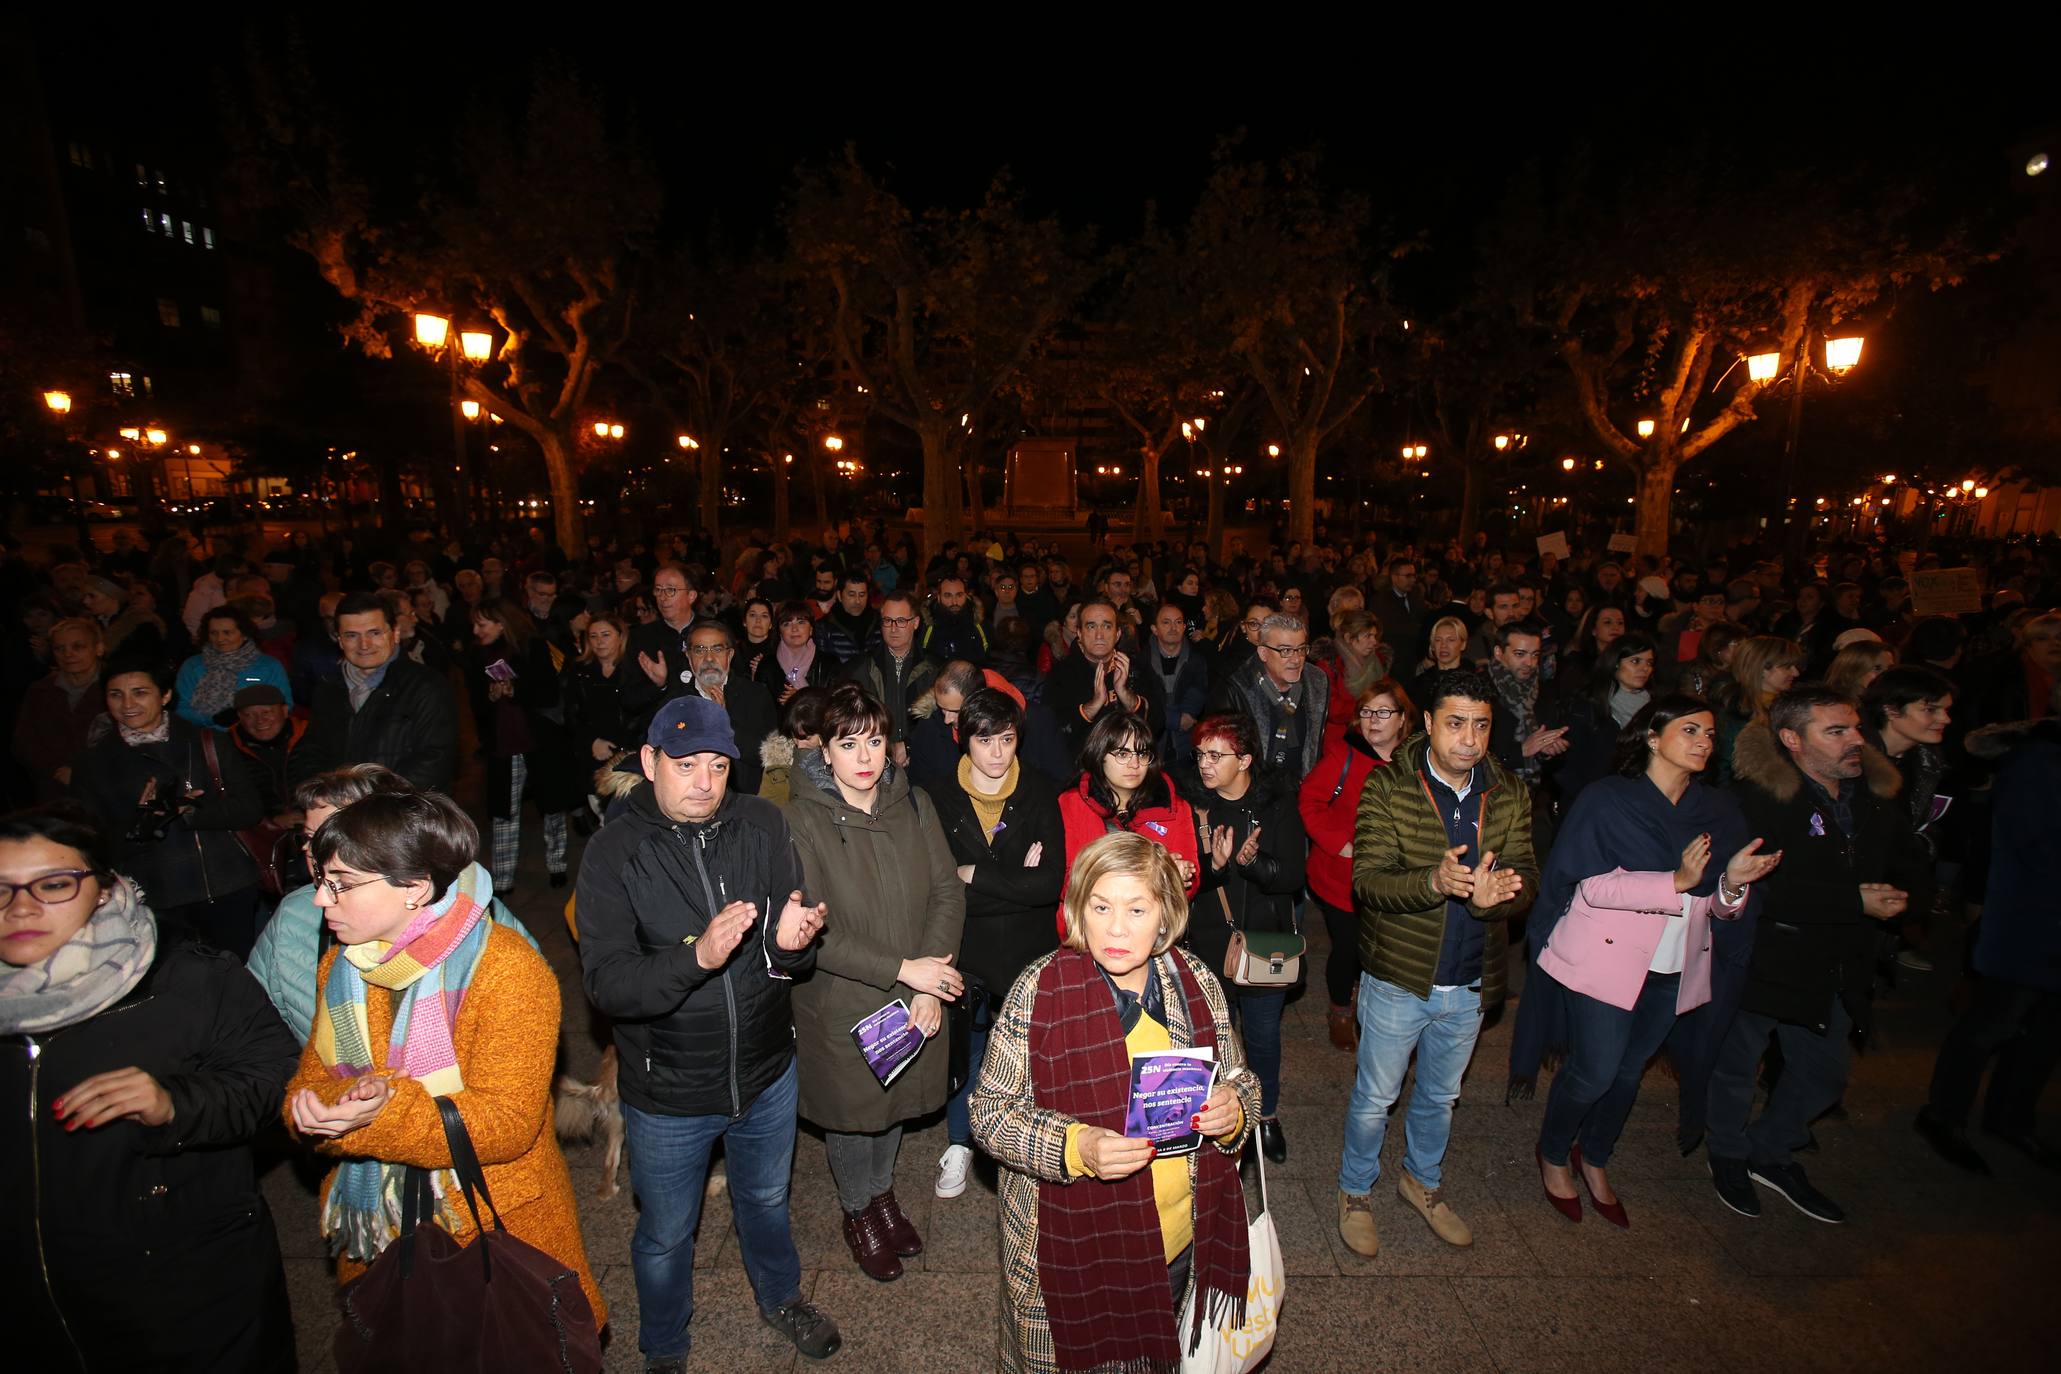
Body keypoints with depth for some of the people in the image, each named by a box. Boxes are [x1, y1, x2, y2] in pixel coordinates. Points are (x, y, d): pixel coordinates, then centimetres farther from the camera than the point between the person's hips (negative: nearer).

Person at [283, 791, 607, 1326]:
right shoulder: (339, 967, 1)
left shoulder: (508, 971, -23)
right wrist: (333, 1105, -22)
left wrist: (385, 1115, -33)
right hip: (376, 1232, 6)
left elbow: (507, 1122, -24)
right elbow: (309, 1082, 0)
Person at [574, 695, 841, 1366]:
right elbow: (605, 983, -24)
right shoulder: (614, 852, -17)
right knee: (665, 1235, 22)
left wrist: (793, 942, -32)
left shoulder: (762, 824, -11)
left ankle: (780, 1297, 57)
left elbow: (795, 954, -8)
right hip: (668, 1091, -2)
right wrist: (696, 956, -41)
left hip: (766, 1071, 2)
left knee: (766, 1199, 28)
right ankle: (664, 1350, 52)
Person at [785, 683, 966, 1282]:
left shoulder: (914, 805, -4)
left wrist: (929, 986, -15)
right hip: (841, 1003, -4)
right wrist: (903, 968, -23)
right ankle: (858, 1212, 45)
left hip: (915, 1001, 4)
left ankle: (883, 1193, 52)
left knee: (897, 1101, 23)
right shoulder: (801, 820, -18)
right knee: (852, 1109, 17)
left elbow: (948, 892, -5)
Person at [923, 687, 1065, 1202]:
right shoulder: (938, 798, -8)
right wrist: (1016, 882, -19)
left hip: (1027, 952, 1)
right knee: (966, 1053, 16)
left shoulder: (1041, 797, -6)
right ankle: (959, 1144, 42)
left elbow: (1051, 884, -16)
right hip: (964, 952, 0)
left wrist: (975, 876, -17)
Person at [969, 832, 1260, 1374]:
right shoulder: (1040, 990, -18)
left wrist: (1234, 1109, -16)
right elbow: (990, 1111, -12)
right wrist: (1075, 1147, -28)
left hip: (1182, 1237, 4)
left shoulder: (1197, 981, -7)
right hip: (1074, 1240, -3)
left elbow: (1239, 1079, 7)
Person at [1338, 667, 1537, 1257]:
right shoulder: (1388, 788, -17)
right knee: (1375, 1097, 15)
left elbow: (1526, 877, -9)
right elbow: (1367, 882, -23)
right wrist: (1435, 881, -41)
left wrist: (1496, 893, -32)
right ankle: (1355, 1190, 40)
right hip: (1398, 979, -4)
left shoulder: (1509, 794, -4)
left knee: (1441, 1095, 26)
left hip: (1471, 982, 4)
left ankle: (1422, 1179, 52)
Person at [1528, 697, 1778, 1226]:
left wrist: (1733, 882, -13)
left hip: (1672, 971, 5)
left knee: (1629, 1070, 16)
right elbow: (1590, 884, -17)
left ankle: (1595, 1158, 39)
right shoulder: (1608, 800, -10)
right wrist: (1675, 881, -24)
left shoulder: (1716, 813, 6)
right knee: (1594, 1071, -1)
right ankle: (1553, 1153, 26)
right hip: (1605, 960, -5)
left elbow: (1718, 907, 8)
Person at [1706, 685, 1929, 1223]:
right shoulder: (1758, 796, -22)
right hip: (1763, 961, -7)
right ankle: (1728, 1157, 39)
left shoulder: (1878, 795, 2)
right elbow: (1759, 887, -30)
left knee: (1823, 1076, 23)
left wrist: (1897, 894, -12)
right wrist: (1855, 900, -27)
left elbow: (1911, 867, 11)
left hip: (1838, 969, 7)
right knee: (1737, 1067, 14)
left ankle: (1767, 1153, 46)